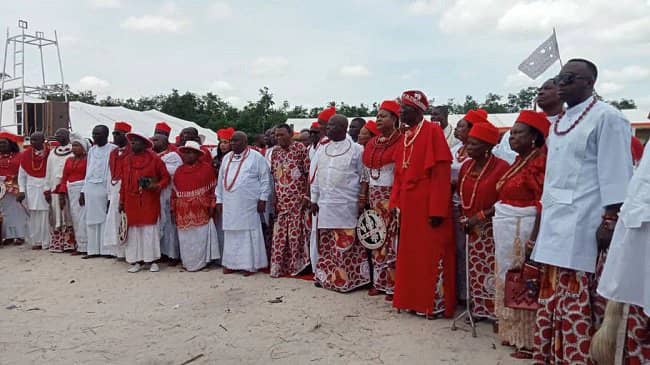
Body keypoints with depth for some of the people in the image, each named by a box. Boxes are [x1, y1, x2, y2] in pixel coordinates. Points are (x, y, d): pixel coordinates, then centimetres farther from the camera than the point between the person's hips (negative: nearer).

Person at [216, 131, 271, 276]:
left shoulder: (256, 157, -3)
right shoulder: (226, 158, 13)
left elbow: (265, 179, -4)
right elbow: (221, 180, 16)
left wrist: (262, 198, -9)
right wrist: (219, 200, 13)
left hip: (249, 204, -5)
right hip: (230, 204, 5)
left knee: (249, 233, 0)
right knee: (231, 233, 8)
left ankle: (250, 264, 8)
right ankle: (231, 263, 17)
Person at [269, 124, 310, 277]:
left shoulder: (300, 148, -5)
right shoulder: (275, 152, 11)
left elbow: (308, 173, -7)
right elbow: (273, 176, 13)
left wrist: (306, 196, -12)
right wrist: (273, 198, 8)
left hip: (297, 199, -5)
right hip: (281, 200, 5)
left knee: (296, 232, 1)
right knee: (279, 234, 6)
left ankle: (296, 265, 14)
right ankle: (279, 266, 15)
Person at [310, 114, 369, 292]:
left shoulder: (356, 150, -3)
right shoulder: (322, 150, 12)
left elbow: (364, 177, -2)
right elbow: (316, 177, 16)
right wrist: (314, 199, 14)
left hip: (347, 206, -5)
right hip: (325, 205, 5)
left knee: (347, 244, -1)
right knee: (327, 244, 10)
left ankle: (348, 278, 11)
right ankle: (327, 276, 22)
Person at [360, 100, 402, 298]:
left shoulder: (400, 142, -8)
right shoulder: (372, 143, 13)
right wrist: (363, 197, 11)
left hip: (392, 196, -7)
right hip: (374, 197, 7)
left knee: (392, 239, -4)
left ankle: (393, 284, 6)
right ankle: (379, 281, 19)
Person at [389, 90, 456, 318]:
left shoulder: (433, 131, -9)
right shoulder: (405, 136, 14)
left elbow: (441, 172, -16)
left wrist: (437, 209, -20)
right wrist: (396, 203, 9)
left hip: (428, 205, -8)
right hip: (409, 204, 8)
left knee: (431, 255, 1)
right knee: (410, 254, 13)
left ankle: (434, 303, 13)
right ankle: (412, 299, 26)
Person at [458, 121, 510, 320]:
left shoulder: (501, 167, -12)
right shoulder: (466, 166, 8)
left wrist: (481, 216, -16)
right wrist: (464, 218, 2)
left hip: (492, 229, -6)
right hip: (471, 229, 6)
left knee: (492, 270, -5)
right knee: (474, 270, 10)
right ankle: (477, 309, 22)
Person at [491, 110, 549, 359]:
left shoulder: (540, 161, -13)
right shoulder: (518, 161, 14)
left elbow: (543, 205, -19)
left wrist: (533, 239, -24)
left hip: (523, 229, -9)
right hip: (505, 229, 9)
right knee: (508, 281, 14)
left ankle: (528, 341, 9)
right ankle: (512, 333, 27)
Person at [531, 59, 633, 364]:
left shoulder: (606, 117, -7)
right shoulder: (559, 123, 18)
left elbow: (615, 173, -12)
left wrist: (610, 220, -16)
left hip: (584, 226, -8)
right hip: (557, 224, 8)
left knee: (578, 302, -5)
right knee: (554, 297, 13)